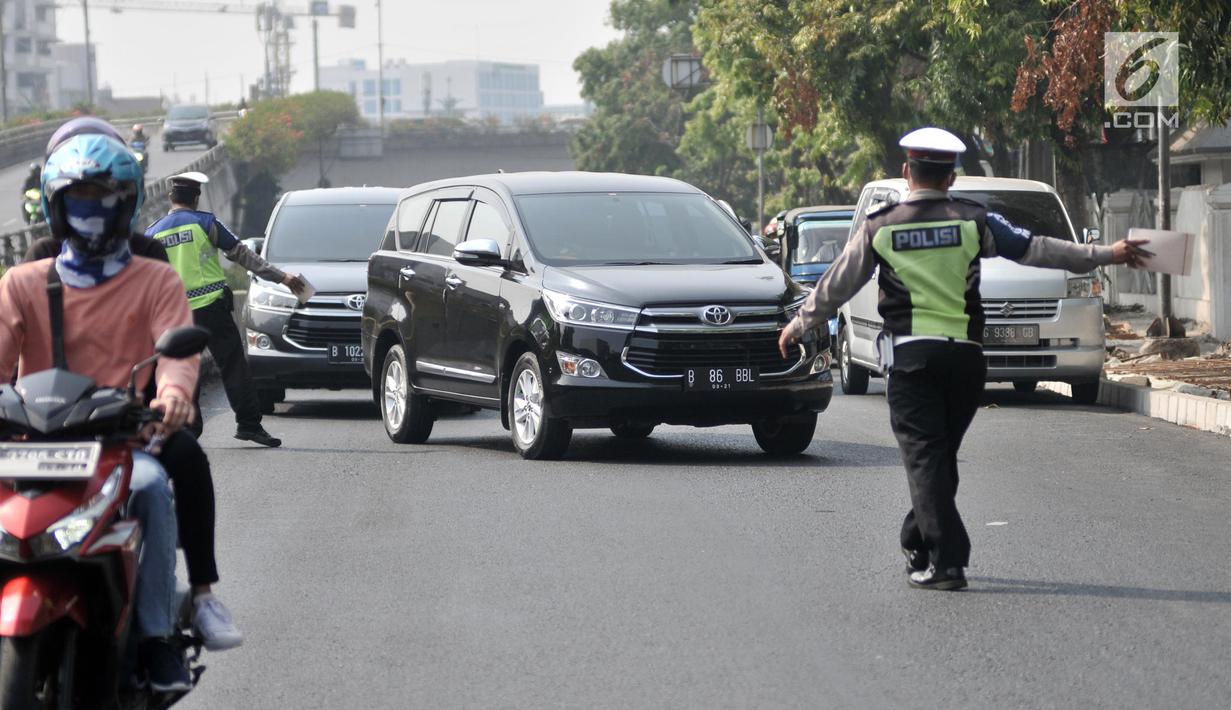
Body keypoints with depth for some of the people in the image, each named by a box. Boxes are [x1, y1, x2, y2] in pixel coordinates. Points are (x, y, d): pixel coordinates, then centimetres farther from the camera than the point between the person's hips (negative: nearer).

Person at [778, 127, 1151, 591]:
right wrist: (1107, 255, 10)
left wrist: (799, 326, 22)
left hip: (910, 356, -2)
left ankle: (946, 561, -14)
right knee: (941, 454, 15)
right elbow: (1037, 250, 3)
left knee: (925, 455, -4)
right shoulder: (974, 221, 1)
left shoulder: (879, 227, 1)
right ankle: (920, 545, 26)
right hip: (965, 355, 2)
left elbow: (836, 286, 8)